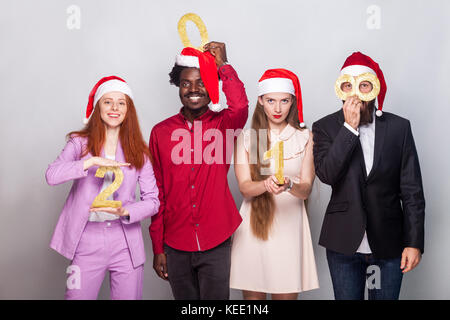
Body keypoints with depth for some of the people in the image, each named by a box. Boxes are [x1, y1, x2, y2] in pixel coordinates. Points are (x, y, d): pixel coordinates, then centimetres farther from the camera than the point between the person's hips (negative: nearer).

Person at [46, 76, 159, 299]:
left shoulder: (138, 151, 4)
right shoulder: (80, 143, 3)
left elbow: (153, 200, 2)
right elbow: (51, 175, -14)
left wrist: (125, 212, -16)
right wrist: (93, 161, -24)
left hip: (125, 241, 1)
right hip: (87, 240, -1)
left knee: (129, 296, 7)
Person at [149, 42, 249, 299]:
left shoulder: (223, 124, -1)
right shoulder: (161, 132, 3)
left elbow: (240, 106, -27)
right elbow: (157, 192, 4)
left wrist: (223, 64, -16)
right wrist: (158, 248, 4)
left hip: (217, 243, -2)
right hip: (176, 245, 2)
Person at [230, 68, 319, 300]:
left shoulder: (305, 138, 6)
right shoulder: (246, 137, 5)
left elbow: (306, 189, -1)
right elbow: (244, 187, -4)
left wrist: (289, 186, -24)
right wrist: (266, 185, -25)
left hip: (289, 224, 0)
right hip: (254, 224, 0)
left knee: (287, 293, 3)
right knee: (252, 294, 5)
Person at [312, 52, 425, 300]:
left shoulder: (399, 127, 0)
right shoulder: (325, 127, -1)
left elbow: (412, 190, 0)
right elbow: (326, 175, -16)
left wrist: (414, 242, -3)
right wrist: (349, 128, -19)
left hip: (388, 245, 1)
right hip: (344, 243, 0)